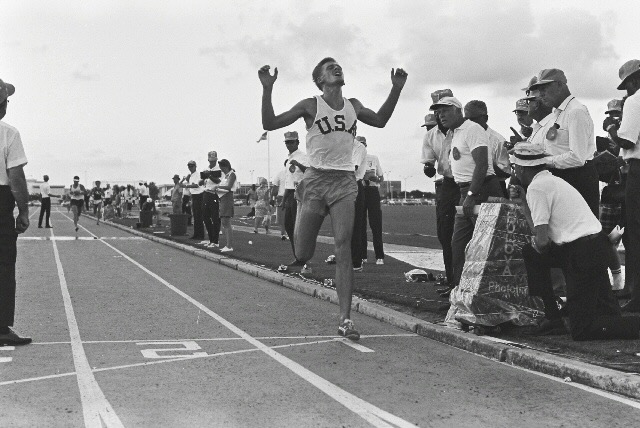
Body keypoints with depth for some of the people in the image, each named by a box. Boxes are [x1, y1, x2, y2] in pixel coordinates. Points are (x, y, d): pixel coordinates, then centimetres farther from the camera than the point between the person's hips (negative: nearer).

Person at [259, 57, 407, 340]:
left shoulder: (353, 106, 13)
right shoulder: (311, 105, 1)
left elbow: (380, 120, 31)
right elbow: (270, 124, -1)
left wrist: (396, 89, 21)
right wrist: (267, 89, -13)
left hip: (345, 181, 2)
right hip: (316, 179, -2)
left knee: (343, 248, -10)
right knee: (303, 255, -3)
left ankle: (345, 320, -9)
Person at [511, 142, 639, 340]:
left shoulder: (536, 187, -10)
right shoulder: (553, 181, 19)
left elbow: (541, 240, -14)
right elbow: (539, 227, 20)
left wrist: (536, 244, 7)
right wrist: (523, 201, 20)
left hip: (581, 255, -9)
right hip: (595, 246, 9)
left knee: (581, 330, -3)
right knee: (530, 254, 19)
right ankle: (552, 317, 16)